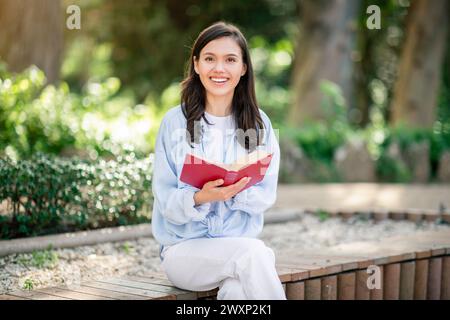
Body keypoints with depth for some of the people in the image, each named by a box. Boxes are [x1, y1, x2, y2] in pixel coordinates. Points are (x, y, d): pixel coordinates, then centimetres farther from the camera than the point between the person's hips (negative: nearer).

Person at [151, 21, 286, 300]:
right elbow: (166, 200, -4)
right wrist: (200, 198, -25)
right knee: (252, 253, -31)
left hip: (242, 243, 2)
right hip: (185, 248, -1)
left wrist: (237, 191, -20)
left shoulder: (259, 124, 7)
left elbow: (266, 195, 2)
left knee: (238, 290, -33)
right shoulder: (175, 122, 0)